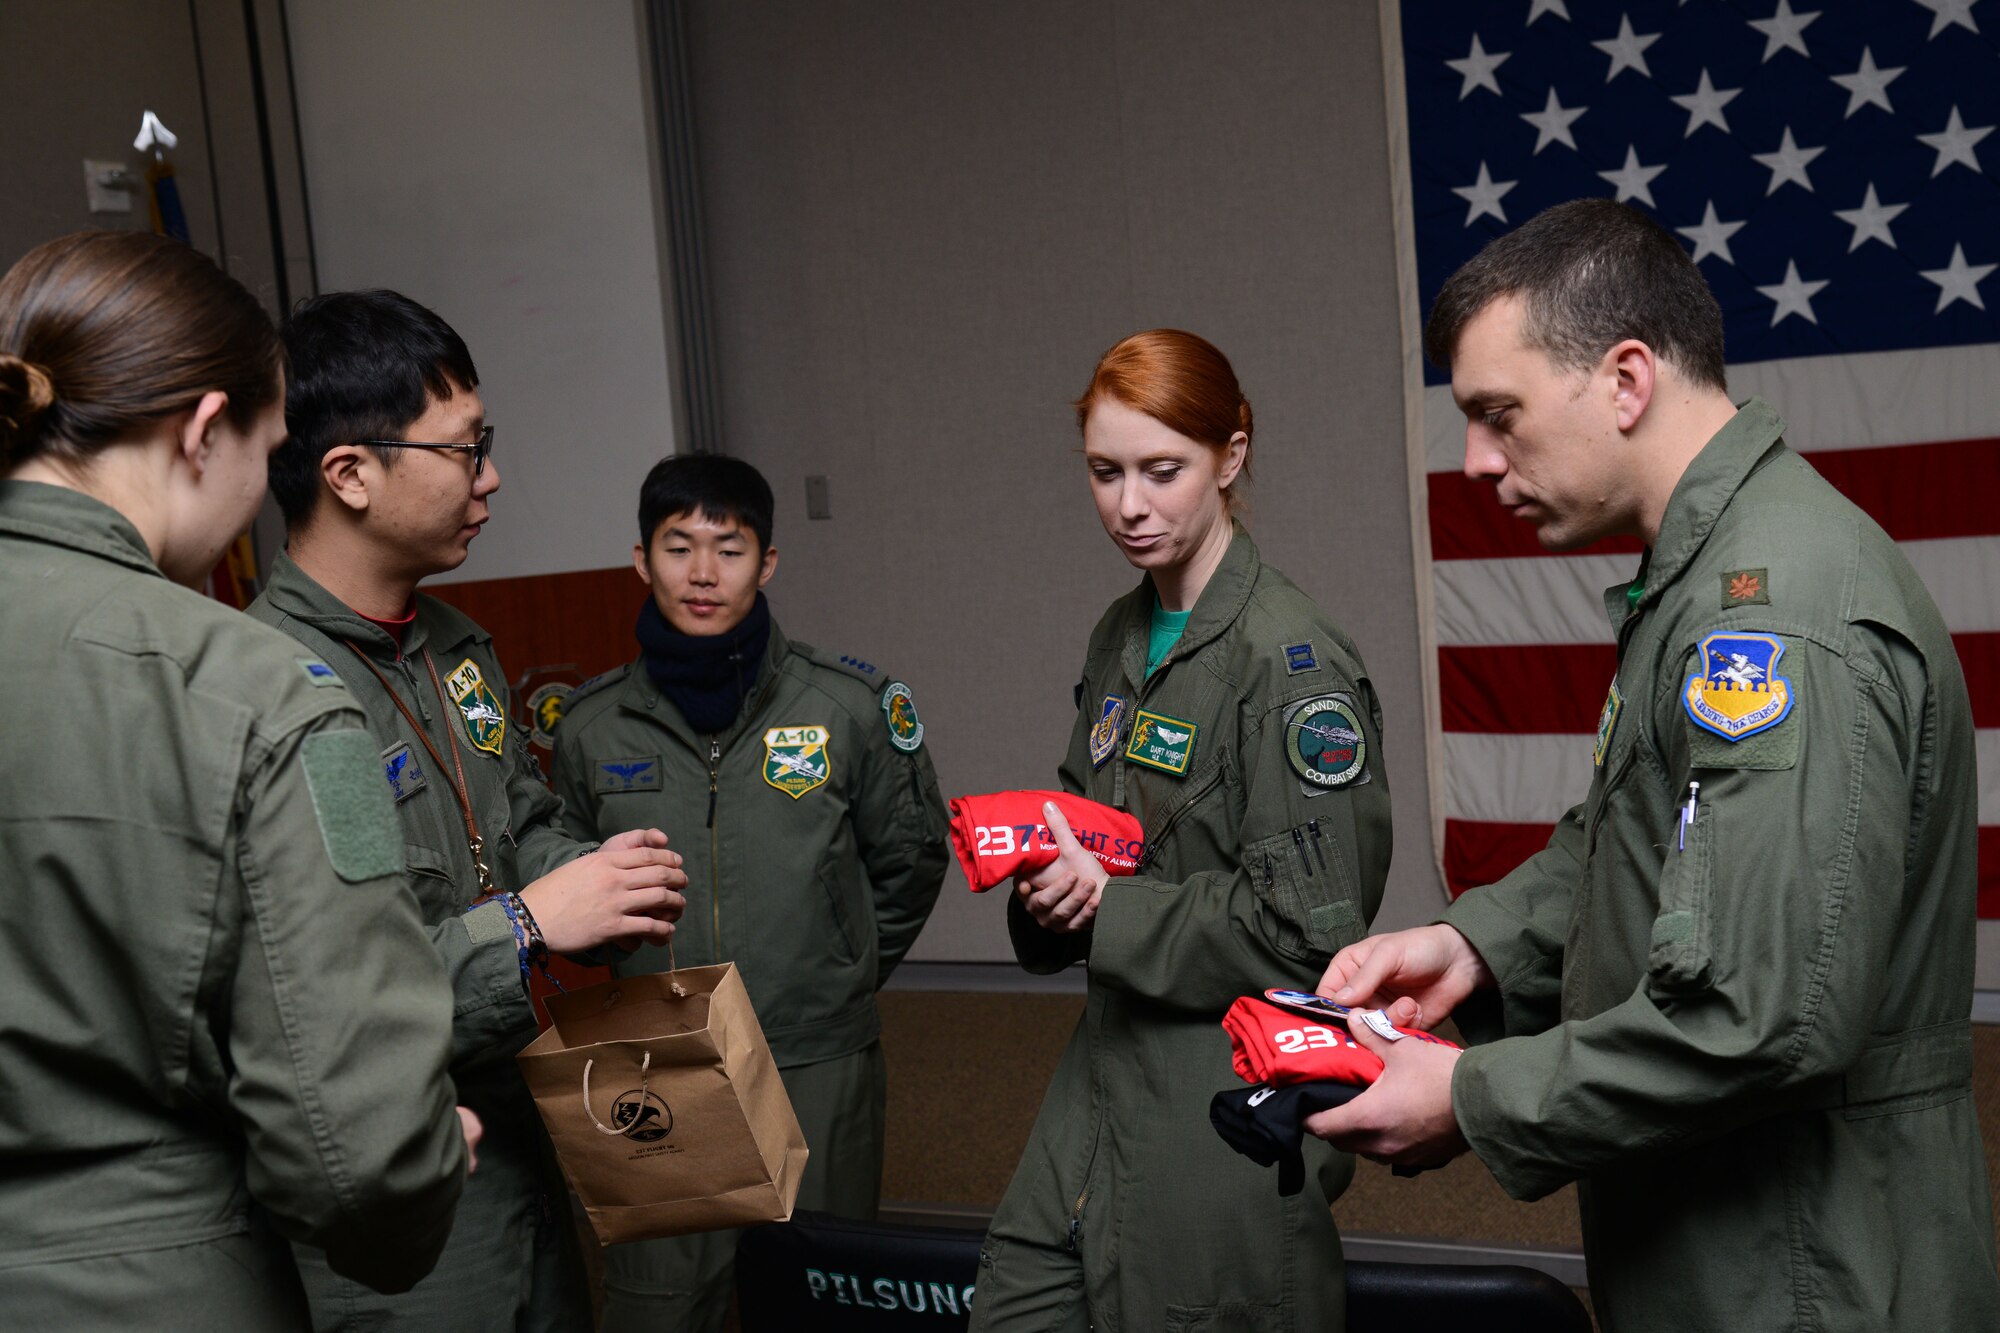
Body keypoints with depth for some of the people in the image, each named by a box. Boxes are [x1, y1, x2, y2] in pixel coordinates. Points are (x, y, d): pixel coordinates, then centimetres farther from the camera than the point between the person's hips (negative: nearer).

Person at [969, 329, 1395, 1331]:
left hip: (1229, 1108, -7)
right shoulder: (1119, 642, 9)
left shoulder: (1290, 663, -17)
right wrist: (1049, 881, -4)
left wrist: (1104, 907, -16)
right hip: (1109, 1079, 8)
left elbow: (1310, 928, -19)